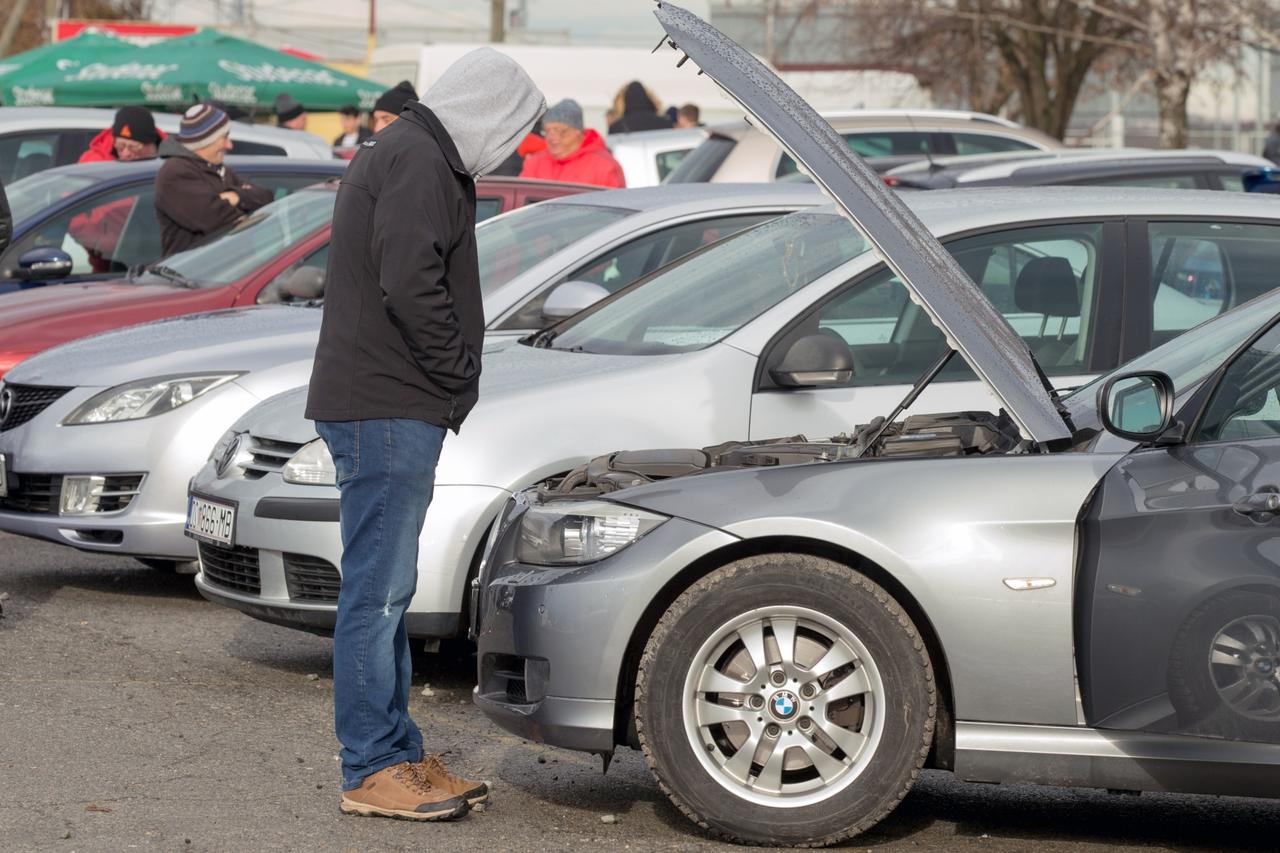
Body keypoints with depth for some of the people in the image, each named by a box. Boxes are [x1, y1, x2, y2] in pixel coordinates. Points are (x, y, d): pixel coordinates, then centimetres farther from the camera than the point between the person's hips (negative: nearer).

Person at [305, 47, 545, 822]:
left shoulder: (404, 153, 22)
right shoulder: (416, 161, -13)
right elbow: (410, 286, -22)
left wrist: (452, 387, 12)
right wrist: (460, 379, -11)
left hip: (393, 410, 11)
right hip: (387, 409, -11)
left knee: (389, 592, 14)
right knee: (377, 592, -7)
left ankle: (401, 756, 20)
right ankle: (372, 771, -4)